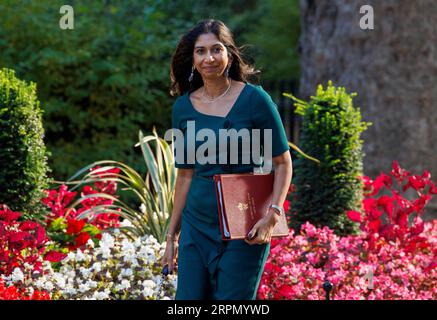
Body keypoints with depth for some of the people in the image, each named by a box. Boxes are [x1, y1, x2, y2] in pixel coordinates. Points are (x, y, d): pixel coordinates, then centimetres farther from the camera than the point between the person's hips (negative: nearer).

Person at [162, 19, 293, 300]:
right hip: (197, 226, 4)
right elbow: (185, 174, 12)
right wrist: (172, 235, 12)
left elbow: (283, 162, -4)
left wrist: (272, 214, -18)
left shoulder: (254, 99, -8)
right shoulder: (183, 107, 4)